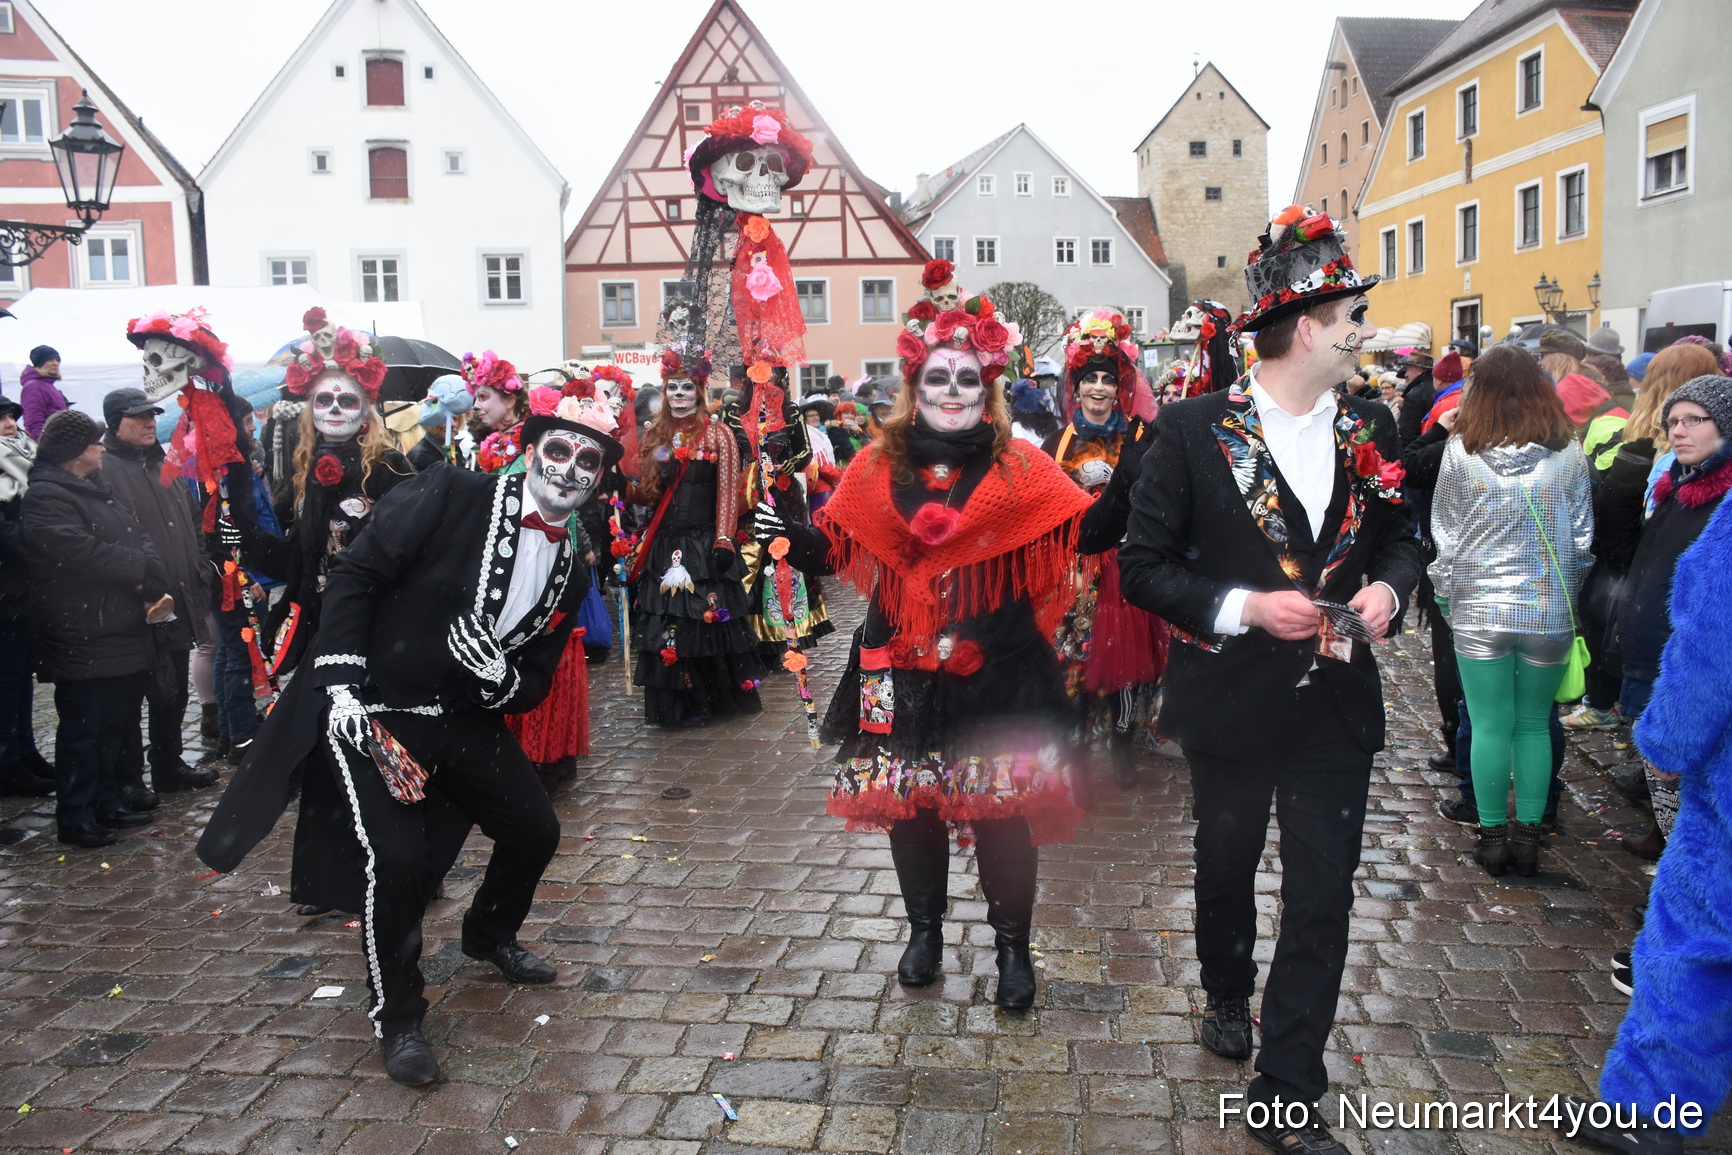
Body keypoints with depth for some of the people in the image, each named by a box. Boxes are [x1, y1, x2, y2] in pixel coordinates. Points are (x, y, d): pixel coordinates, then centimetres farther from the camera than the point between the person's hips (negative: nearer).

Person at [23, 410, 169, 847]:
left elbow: (138, 541, 13)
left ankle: (106, 804, 28)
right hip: (82, 642, -9)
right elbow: (78, 550, -25)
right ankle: (75, 818, 8)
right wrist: (140, 568, -15)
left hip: (122, 636, 9)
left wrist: (152, 582, -7)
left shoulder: (98, 491, 18)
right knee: (82, 731, -1)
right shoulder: (46, 496, -11)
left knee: (114, 725, 16)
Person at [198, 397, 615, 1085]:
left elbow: (533, 687, 5)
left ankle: (490, 936, 43)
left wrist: (501, 677, -19)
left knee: (536, 832, 10)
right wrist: (342, 685, -20)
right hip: (370, 709, -6)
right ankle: (396, 1018, 6)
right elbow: (354, 574, -15)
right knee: (394, 856, -19)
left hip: (463, 718, 6)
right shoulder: (449, 497, -15)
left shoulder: (568, 574, 2)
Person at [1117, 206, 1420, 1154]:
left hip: (1337, 705, 3)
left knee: (1321, 903, 5)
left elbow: (1398, 535, 14)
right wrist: (1245, 607, -21)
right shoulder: (1192, 432, -12)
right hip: (1232, 706, -2)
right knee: (1226, 871, 21)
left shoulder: (1370, 429, 1)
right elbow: (1142, 568, -9)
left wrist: (1387, 586, -8)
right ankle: (1227, 994, 51)